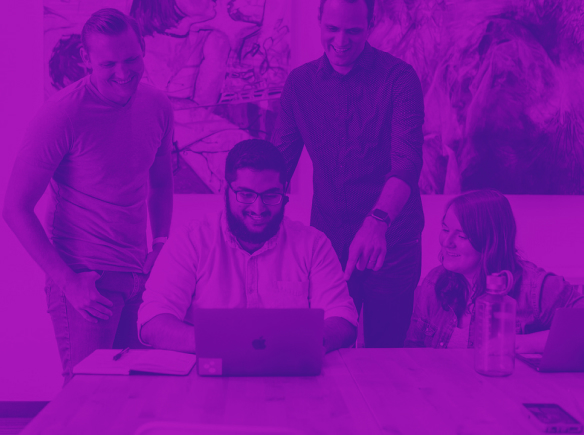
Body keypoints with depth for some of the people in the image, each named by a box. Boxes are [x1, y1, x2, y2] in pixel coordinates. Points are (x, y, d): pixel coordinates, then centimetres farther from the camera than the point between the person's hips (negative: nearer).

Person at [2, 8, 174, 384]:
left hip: (140, 278, 5)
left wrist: (162, 242, 8)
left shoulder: (157, 106, 1)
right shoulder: (62, 115, -15)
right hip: (85, 280, -5)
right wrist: (68, 281, -16)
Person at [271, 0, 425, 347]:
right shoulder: (300, 82, 4)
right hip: (327, 238, 3)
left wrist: (377, 221, -37)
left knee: (385, 354, 8)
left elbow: (408, 162, -20)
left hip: (390, 241, -3)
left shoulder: (399, 78, -9)